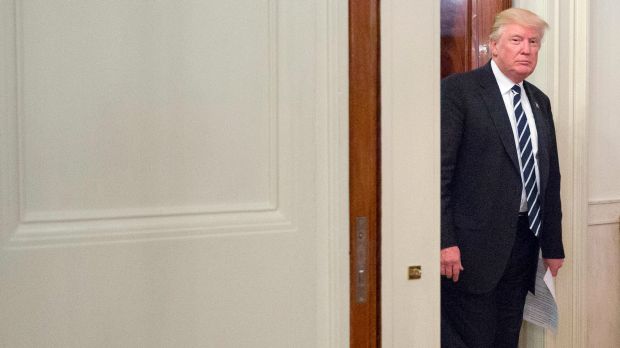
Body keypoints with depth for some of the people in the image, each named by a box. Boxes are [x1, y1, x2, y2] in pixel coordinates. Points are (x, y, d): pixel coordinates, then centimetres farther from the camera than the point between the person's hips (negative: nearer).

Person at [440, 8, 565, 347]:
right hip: (476, 243, -7)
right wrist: (444, 241, -18)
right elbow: (440, 169, -13)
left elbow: (550, 176, 18)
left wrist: (553, 246, 16)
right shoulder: (458, 90, -7)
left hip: (525, 240, 7)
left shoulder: (540, 101, 15)